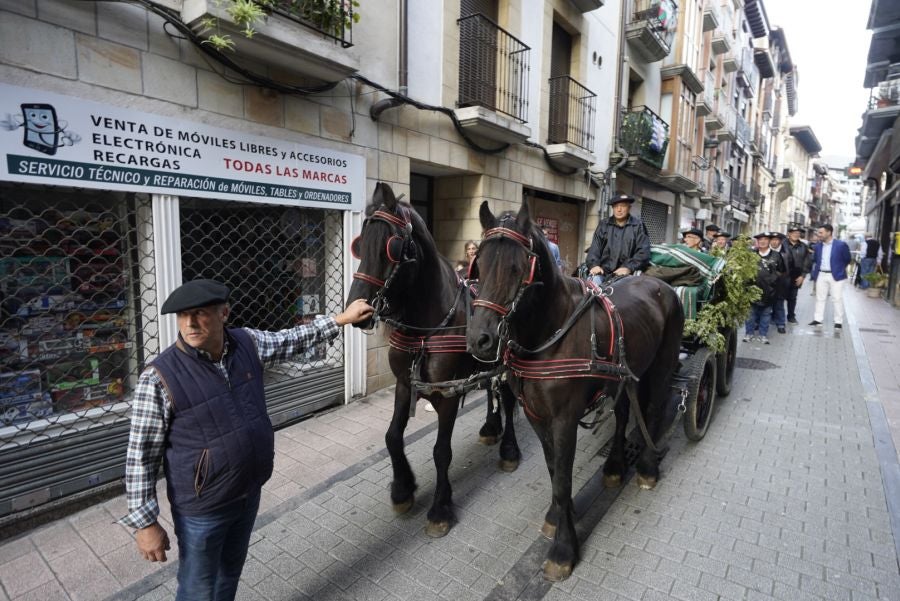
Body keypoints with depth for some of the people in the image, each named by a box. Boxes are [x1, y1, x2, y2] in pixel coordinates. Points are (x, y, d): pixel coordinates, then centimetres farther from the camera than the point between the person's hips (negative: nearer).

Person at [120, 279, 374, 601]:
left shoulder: (247, 343, -9)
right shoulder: (159, 377, -22)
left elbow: (292, 340, 9)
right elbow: (140, 456, -14)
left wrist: (341, 319, 11)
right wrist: (145, 522, -11)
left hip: (250, 493, 5)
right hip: (202, 509, -5)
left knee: (230, 573, 27)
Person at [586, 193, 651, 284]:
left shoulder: (638, 226, 10)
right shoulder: (603, 225, 18)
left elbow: (643, 251, 0)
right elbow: (594, 247, 10)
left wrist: (629, 267, -15)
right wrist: (594, 264, -10)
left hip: (624, 274, -1)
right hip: (603, 272, 2)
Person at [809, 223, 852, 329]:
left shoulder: (841, 245, -9)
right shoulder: (817, 246, 4)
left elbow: (847, 260, 1)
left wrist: (839, 269, 7)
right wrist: (815, 272, 9)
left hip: (836, 276, -4)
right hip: (821, 275, 4)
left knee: (837, 299, 2)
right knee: (820, 298, 9)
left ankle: (838, 321, 10)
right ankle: (818, 319, 16)